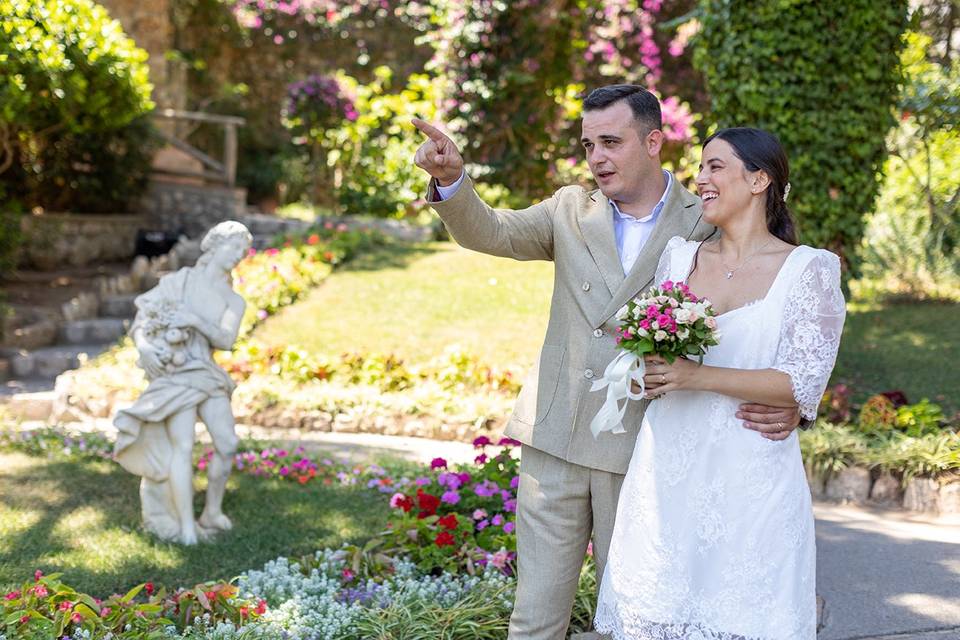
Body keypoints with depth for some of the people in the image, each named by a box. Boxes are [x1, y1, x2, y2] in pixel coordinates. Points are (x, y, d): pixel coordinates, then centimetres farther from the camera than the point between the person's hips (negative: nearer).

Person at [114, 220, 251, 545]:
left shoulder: (234, 301, 10)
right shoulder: (179, 280, 4)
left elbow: (226, 339, -8)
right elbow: (140, 321, 0)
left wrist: (194, 319, -21)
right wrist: (144, 346, -20)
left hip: (208, 373, 4)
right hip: (176, 373, -4)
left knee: (227, 443, -1)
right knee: (183, 447, -15)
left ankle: (212, 513, 18)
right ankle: (186, 527, -14)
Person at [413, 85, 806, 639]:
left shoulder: (707, 227, -4)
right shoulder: (572, 210, 7)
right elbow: (490, 232, -4)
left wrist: (787, 402, -21)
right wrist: (450, 177, -24)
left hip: (641, 452, -2)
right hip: (555, 442, 3)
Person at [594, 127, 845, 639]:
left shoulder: (808, 270, -3)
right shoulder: (679, 256, 11)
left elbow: (803, 383, -10)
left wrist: (697, 377, -17)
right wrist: (647, 371, -6)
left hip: (750, 481, -4)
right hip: (667, 475, 4)